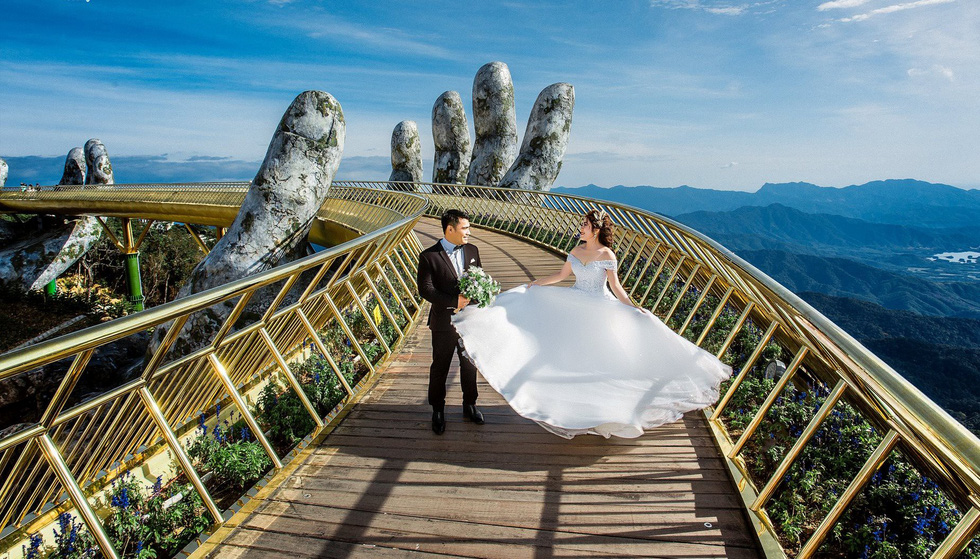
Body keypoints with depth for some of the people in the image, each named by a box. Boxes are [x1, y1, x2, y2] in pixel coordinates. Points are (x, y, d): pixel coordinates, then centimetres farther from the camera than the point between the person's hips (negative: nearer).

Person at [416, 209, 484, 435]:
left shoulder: (472, 251, 3)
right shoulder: (428, 256, -12)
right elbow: (425, 289, -17)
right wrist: (453, 302, -25)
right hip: (444, 323, -4)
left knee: (470, 365, 17)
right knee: (440, 368, 11)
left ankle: (469, 406, 37)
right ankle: (438, 412, 29)